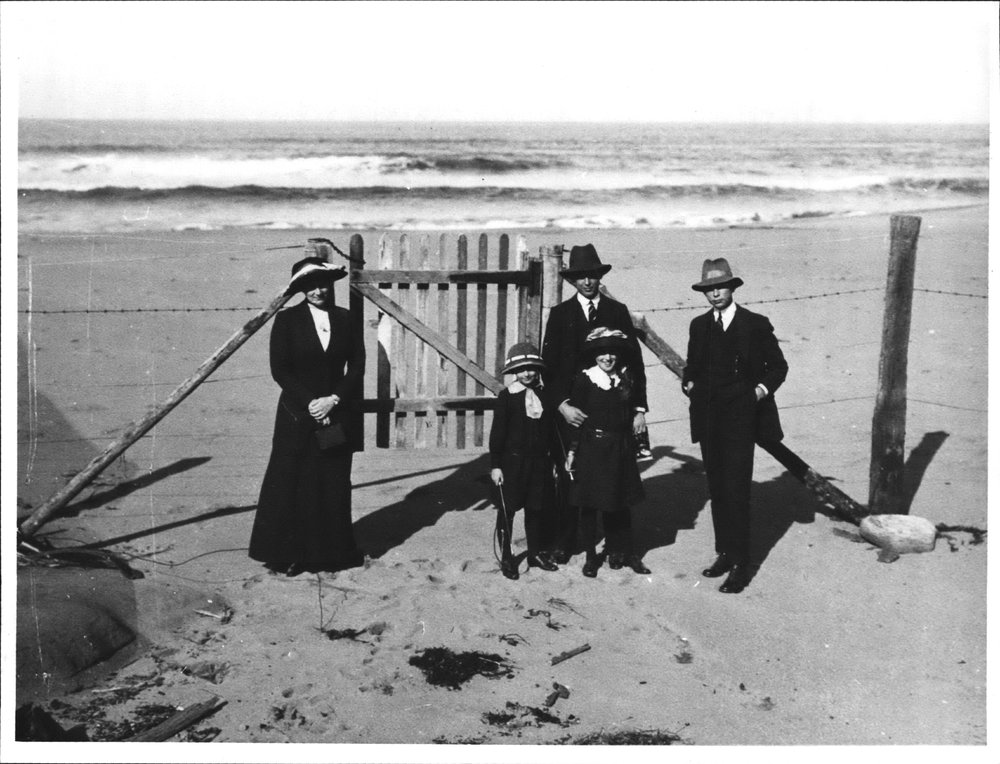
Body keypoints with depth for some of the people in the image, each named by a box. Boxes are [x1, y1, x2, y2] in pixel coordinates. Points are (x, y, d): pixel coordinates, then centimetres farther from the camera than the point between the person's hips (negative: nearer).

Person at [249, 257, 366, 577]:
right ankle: (287, 554, 12)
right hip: (297, 416, -2)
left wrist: (334, 399, -9)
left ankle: (331, 551, 18)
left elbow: (357, 367, 4)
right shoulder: (287, 320, -2)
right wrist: (309, 402, -14)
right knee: (292, 485, 1)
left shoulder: (345, 319, 5)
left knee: (334, 486, 7)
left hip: (336, 415, 2)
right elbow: (279, 369, -6)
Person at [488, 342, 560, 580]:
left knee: (537, 508, 11)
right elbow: (497, 432, -6)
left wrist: (554, 461, 11)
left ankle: (536, 552, 24)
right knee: (507, 509, 3)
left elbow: (552, 431, 12)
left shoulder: (545, 395, 6)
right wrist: (495, 465, -9)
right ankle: (505, 556, 13)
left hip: (540, 462, 4)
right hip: (512, 460, -4)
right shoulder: (507, 396, -6)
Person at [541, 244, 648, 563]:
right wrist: (561, 404, -13)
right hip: (571, 409, 0)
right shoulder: (560, 314, 5)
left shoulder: (618, 312, 7)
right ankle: (563, 543, 15)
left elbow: (634, 361, 6)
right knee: (569, 477, 3)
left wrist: (639, 407, -1)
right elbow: (549, 365, 1)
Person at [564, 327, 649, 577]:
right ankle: (591, 556, 17)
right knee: (589, 504, 5)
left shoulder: (627, 378, 3)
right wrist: (572, 451, -10)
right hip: (592, 447, -3)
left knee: (620, 503, 12)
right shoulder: (584, 380, -9)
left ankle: (622, 551, 25)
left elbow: (631, 414, 9)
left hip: (621, 449, 4)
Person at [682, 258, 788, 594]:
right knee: (717, 489, 10)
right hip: (707, 420, 5)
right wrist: (688, 382, 0)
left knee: (736, 490, -9)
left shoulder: (756, 325, -3)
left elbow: (778, 365, 4)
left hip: (740, 418, -5)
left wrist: (763, 388, -13)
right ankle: (725, 553, 21)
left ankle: (741, 563, -3)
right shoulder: (699, 326, 11)